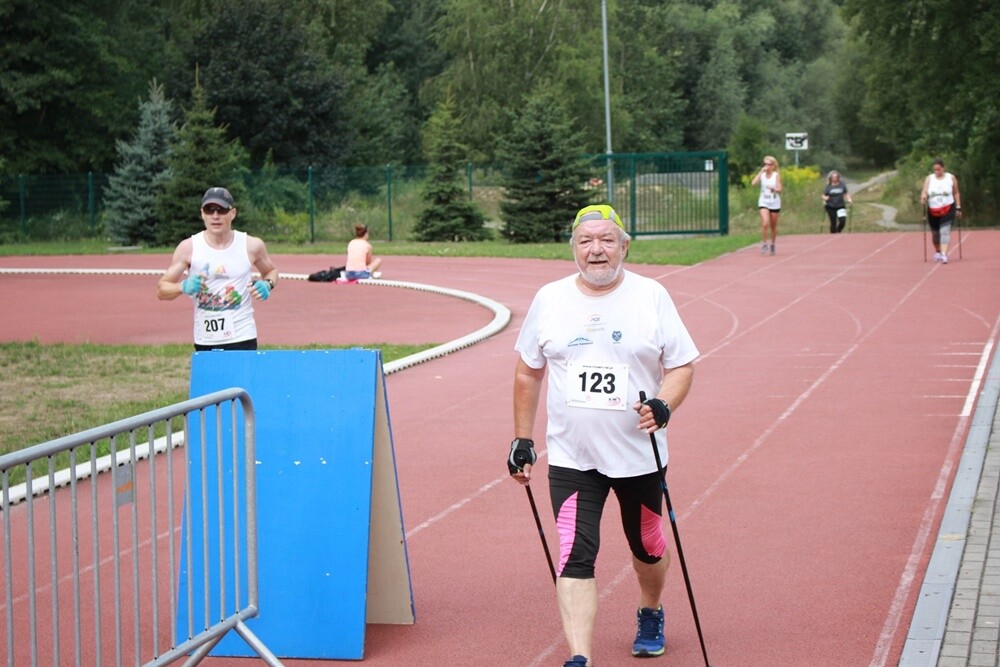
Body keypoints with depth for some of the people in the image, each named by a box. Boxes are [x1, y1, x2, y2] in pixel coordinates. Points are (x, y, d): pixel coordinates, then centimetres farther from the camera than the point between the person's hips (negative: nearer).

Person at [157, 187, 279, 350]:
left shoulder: (251, 245, 0)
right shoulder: (188, 248, -2)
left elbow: (270, 270, 20)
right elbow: (162, 289, 2)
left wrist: (267, 285, -3)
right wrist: (183, 287, -20)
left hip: (242, 340, -1)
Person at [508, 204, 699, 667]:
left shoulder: (651, 296, -3)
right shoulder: (549, 300, 2)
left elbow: (681, 365, 0)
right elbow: (528, 372, 11)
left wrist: (664, 405, -20)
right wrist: (521, 440, 10)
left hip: (638, 453, 0)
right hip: (571, 458, 0)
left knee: (647, 546, 18)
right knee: (575, 557, -13)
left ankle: (650, 616, 47)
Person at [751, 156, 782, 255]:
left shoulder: (776, 175, -4)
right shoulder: (762, 174, 1)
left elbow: (779, 189, -9)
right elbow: (753, 183, -16)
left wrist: (773, 189, -31)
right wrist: (761, 171, -15)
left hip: (774, 203, 0)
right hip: (763, 202, 0)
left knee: (773, 226, 9)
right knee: (765, 223, -18)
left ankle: (772, 244, 26)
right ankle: (764, 244, -6)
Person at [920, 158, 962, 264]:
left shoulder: (951, 178, 1)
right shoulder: (929, 179, 3)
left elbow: (956, 193, 7)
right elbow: (924, 191, -6)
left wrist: (958, 208, 3)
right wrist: (923, 197, -30)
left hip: (948, 209, -3)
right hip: (933, 210, 3)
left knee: (945, 231, -17)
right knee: (935, 232, 14)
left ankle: (944, 254, -24)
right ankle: (937, 252, 38)